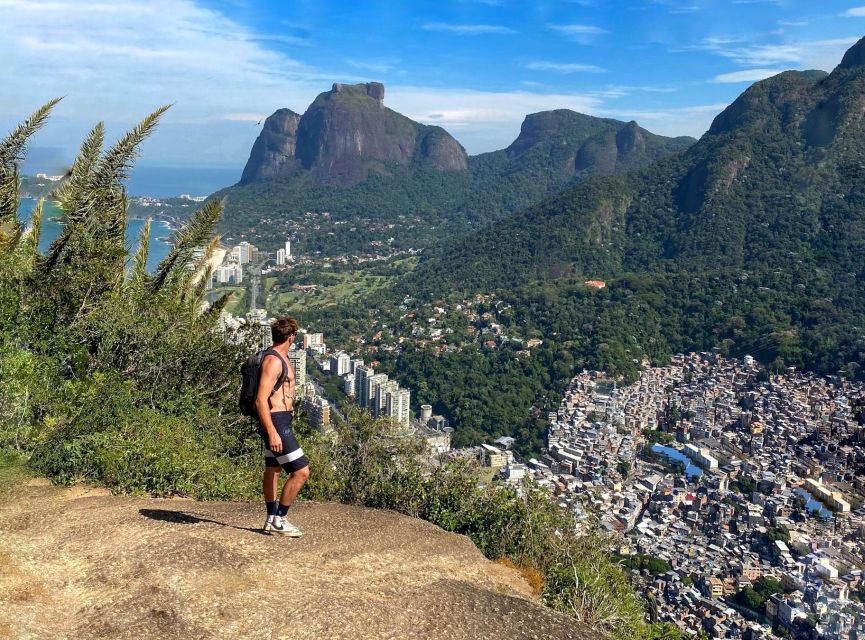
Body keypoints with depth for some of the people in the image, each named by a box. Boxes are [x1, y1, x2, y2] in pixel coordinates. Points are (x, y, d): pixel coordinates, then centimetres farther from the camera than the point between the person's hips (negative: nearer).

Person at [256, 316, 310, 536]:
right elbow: (261, 401, -24)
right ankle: (278, 520, -1)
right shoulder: (273, 361, -19)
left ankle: (272, 519, 28)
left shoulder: (280, 357, 13)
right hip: (276, 422, -11)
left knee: (273, 469, 17)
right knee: (301, 471, -11)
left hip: (280, 421, 11)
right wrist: (272, 433, -28)